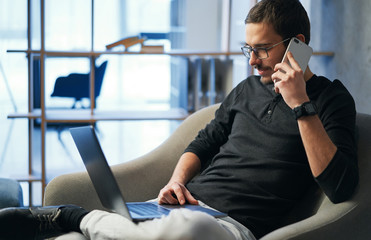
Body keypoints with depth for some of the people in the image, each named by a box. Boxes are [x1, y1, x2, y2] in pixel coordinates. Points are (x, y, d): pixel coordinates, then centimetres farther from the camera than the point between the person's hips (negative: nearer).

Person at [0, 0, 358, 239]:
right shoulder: (247, 89, 22)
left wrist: (301, 105, -14)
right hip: (188, 204, 6)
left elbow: (340, 187, -11)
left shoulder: (332, 99, 3)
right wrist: (177, 181, 6)